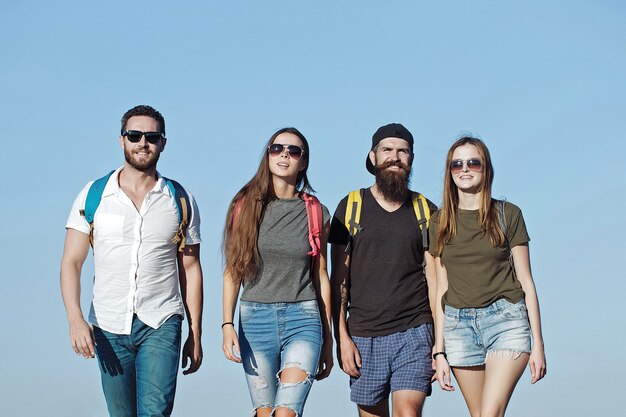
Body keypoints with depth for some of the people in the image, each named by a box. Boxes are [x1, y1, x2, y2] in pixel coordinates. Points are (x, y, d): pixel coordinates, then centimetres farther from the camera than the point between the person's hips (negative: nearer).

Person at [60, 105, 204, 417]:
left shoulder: (181, 201, 5)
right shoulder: (93, 197, 2)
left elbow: (190, 269, 9)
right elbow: (71, 262, -2)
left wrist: (195, 335, 6)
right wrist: (75, 319, -17)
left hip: (160, 325, -1)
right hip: (107, 327, 1)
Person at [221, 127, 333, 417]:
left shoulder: (316, 213, 6)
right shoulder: (246, 206, 5)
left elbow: (321, 276, 10)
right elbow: (232, 271, 5)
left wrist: (328, 340, 11)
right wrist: (227, 324, -5)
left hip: (303, 319, -1)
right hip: (255, 317, 1)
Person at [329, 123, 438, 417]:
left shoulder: (426, 211, 9)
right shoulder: (350, 207, 7)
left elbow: (434, 279, 7)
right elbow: (338, 278, 6)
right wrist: (341, 337, -4)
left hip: (414, 333, -1)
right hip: (363, 336, 1)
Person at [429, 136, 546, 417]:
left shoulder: (507, 214, 2)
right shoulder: (441, 222, 9)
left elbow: (526, 282, 3)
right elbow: (441, 289, 11)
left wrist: (538, 343, -1)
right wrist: (439, 351, 6)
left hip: (506, 320, -3)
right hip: (458, 325, 3)